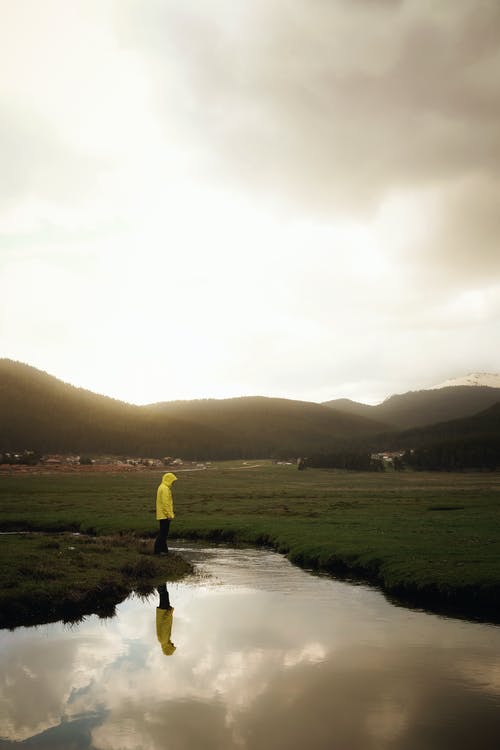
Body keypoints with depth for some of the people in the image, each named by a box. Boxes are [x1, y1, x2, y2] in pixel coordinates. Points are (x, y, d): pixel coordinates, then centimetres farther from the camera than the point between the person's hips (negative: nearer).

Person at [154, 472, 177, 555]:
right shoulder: (164, 489, -17)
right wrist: (169, 514, -20)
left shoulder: (163, 488, 17)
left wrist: (169, 514, 22)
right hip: (165, 515, -11)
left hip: (162, 515, 11)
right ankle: (158, 550, -6)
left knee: (164, 532, 13)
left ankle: (164, 549, 19)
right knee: (163, 533, -8)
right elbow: (165, 503, -21)